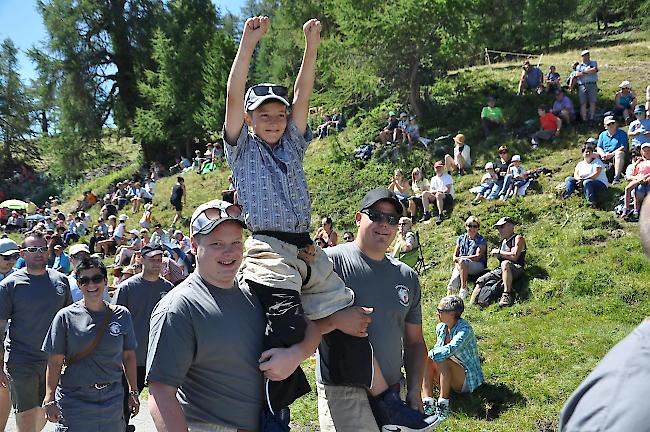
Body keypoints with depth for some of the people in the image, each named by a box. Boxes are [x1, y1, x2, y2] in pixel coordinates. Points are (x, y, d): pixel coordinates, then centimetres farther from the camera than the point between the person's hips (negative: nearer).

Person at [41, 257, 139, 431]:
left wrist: (133, 392, 9)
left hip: (112, 400, 2)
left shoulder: (121, 315, 2)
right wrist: (49, 400, -7)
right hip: (74, 401, -2)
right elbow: (55, 361, -3)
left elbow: (129, 355, 9)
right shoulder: (65, 317, -3)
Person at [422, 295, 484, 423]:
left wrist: (429, 354, -26)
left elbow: (450, 350, -35)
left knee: (442, 359, -32)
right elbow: (438, 349, 14)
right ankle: (428, 401, -31)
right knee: (425, 360, -17)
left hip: (468, 379, -7)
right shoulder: (440, 328, 4)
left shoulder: (464, 329, -20)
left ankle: (443, 401, -27)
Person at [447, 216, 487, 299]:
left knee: (462, 261, -38)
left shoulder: (482, 240, 2)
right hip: (461, 266, 3)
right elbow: (455, 254, 17)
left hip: (478, 266, -3)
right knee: (453, 282, -30)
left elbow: (477, 257, -10)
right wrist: (455, 260, -8)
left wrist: (460, 258, -13)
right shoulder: (461, 238, 15)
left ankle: (463, 289, -32)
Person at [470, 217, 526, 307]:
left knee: (505, 263, -41)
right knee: (481, 280, -6)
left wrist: (499, 252, -6)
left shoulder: (518, 238, 0)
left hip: (516, 268, -8)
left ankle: (507, 295, -46)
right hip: (501, 270, 8)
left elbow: (514, 256, -16)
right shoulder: (503, 241, 25)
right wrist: (496, 254, 8)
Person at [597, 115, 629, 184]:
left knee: (619, 153, -37)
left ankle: (617, 177, -44)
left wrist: (612, 154, -20)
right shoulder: (602, 134, 18)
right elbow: (599, 148, 11)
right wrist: (603, 154, -12)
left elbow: (624, 148, -9)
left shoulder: (622, 133, 4)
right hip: (604, 159, 4)